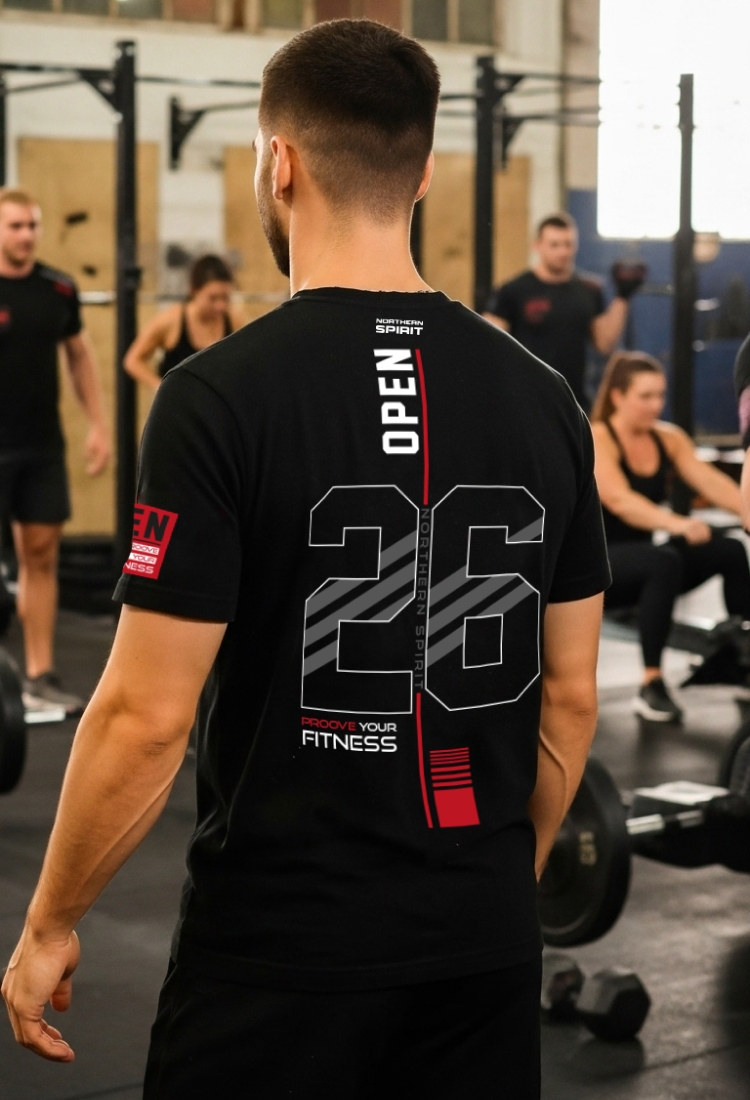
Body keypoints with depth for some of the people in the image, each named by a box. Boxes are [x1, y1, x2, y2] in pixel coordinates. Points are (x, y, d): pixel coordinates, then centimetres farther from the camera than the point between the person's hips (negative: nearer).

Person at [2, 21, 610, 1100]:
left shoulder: (221, 396, -15)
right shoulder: (542, 397, 2)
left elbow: (149, 714, -15)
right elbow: (570, 695, 7)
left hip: (282, 944, -5)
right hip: (487, 949, 5)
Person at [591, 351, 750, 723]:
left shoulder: (668, 438, 5)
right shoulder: (597, 440, -14)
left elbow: (711, 482, -8)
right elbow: (620, 500, -31)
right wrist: (676, 524, -47)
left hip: (640, 564, 6)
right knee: (665, 561, -37)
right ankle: (651, 686, -33)